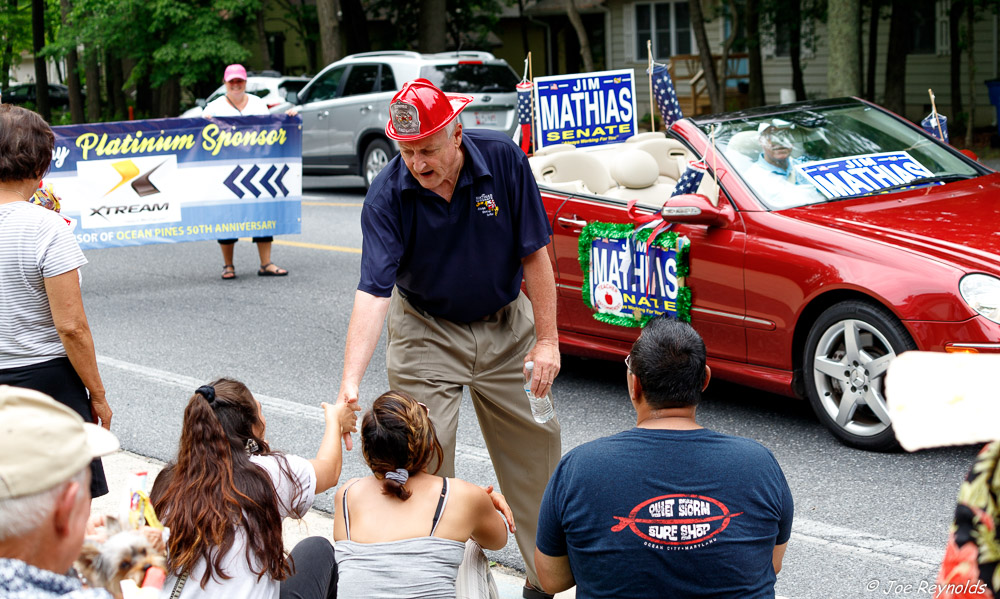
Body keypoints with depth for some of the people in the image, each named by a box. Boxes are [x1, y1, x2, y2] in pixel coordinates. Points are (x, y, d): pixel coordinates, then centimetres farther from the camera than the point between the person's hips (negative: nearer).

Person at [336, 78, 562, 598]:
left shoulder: (503, 160, -19)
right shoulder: (387, 195, -23)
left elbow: (534, 254, -11)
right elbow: (373, 292, -30)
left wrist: (547, 340, -12)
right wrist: (350, 384, -40)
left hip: (505, 325, 2)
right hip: (426, 332, -1)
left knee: (535, 449, 7)